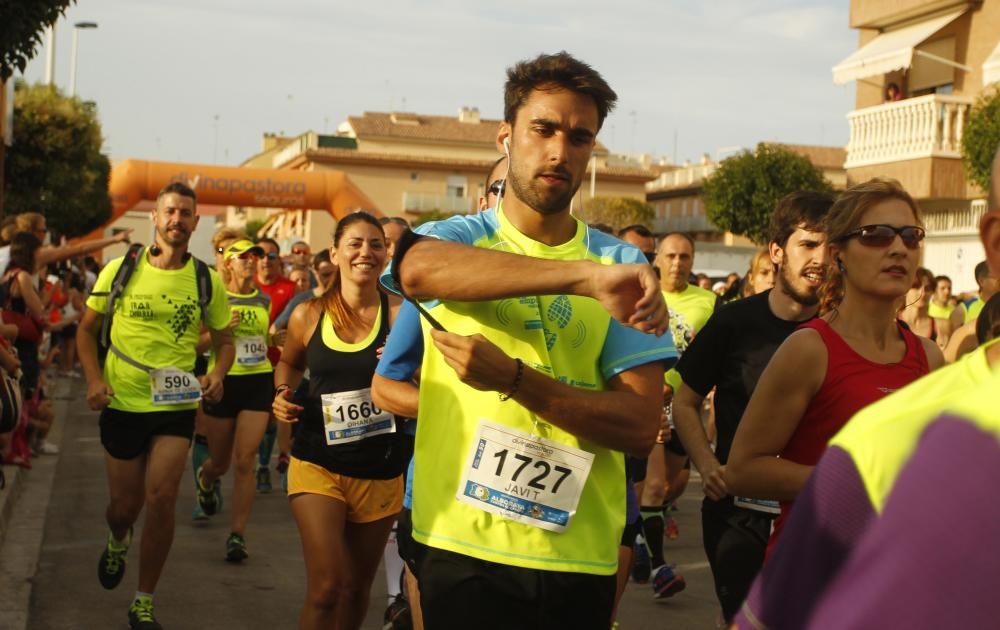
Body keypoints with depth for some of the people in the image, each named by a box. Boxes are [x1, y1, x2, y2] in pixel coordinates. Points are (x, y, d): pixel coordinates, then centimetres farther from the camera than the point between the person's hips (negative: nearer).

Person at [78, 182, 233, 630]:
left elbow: (223, 340, 8)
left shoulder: (207, 281, -2)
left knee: (161, 500, -11)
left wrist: (218, 373, -13)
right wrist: (94, 379, -11)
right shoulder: (120, 270, -3)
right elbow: (87, 329, 5)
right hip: (122, 404, 1)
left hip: (176, 407, 0)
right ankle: (118, 542, 51)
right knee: (125, 504, 12)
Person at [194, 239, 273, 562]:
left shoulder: (264, 301, 8)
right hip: (223, 381, -1)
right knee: (220, 462, 12)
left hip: (258, 382, 1)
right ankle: (205, 479, 51)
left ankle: (238, 534, -4)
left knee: (245, 460, -9)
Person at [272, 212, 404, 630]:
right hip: (318, 465, 0)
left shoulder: (399, 313, -9)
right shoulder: (308, 316, -2)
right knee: (326, 587, -10)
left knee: (357, 587, 16)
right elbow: (289, 363, 20)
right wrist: (284, 393, 0)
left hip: (380, 471, 0)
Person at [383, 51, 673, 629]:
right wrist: (586, 276, -36)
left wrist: (514, 378, -19)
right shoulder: (455, 237, -1)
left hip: (581, 556, 1)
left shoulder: (623, 264, 1)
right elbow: (420, 269, -27)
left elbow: (640, 426, -7)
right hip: (463, 547, -1)